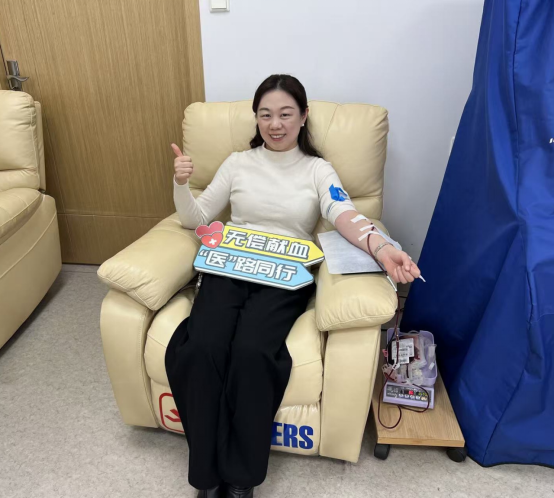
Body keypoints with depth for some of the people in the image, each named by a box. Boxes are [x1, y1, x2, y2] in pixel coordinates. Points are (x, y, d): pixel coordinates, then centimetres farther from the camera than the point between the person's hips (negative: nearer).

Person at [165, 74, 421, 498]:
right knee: (202, 348, -27)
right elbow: (195, 219, 15)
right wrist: (181, 184, -5)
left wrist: (381, 248, -31)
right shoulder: (238, 162, 15)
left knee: (251, 351, -30)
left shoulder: (318, 169, 10)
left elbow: (343, 214, -10)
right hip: (230, 268, 2)